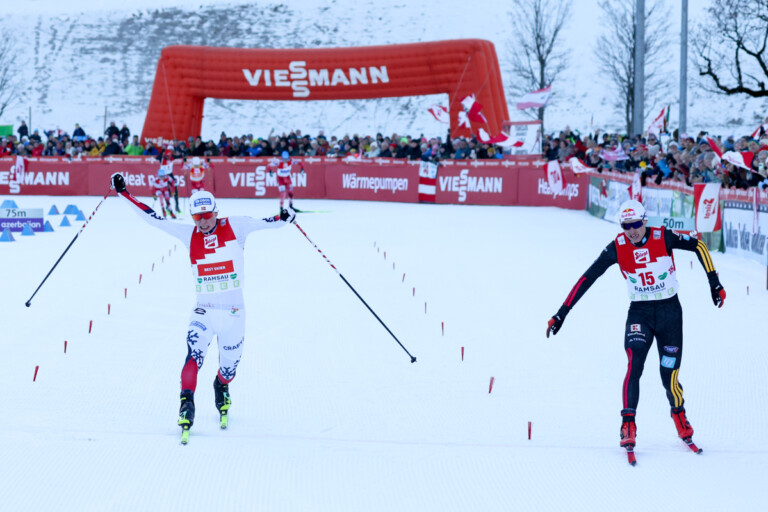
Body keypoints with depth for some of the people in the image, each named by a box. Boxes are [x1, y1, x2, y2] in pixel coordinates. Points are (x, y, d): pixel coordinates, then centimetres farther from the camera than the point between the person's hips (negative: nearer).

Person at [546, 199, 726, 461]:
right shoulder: (617, 248, -9)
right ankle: (628, 424, -18)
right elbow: (588, 277, -7)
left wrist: (714, 283, -3)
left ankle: (679, 414, 30)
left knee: (669, 375, 1)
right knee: (634, 365, -22)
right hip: (639, 312, 0)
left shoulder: (663, 238, -12)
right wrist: (562, 313, -10)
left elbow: (699, 246, 0)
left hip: (669, 311, 0)